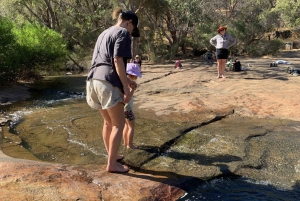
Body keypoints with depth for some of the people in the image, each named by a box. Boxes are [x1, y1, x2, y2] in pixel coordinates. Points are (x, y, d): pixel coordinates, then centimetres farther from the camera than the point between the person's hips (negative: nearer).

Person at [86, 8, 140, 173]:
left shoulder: (104, 33, 27)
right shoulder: (123, 33, 0)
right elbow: (117, 61, -12)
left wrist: (126, 80, 28)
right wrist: (125, 87, -11)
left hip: (94, 79, 9)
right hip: (108, 82, -9)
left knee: (108, 121, 21)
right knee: (119, 123, 3)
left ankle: (111, 155, 32)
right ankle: (112, 164, 7)